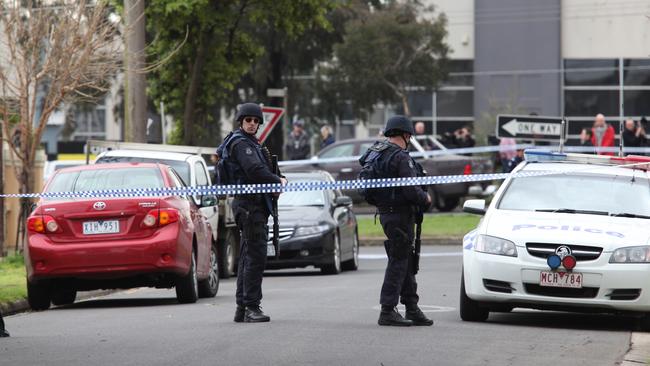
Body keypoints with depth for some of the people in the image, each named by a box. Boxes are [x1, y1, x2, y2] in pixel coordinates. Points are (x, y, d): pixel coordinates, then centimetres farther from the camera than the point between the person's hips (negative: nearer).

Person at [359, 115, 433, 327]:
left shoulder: (374, 153, 9)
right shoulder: (400, 158, -18)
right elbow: (411, 190, -23)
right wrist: (426, 199, -2)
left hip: (384, 212, 9)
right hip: (399, 214, -9)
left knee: (407, 261, 15)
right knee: (398, 262, -4)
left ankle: (412, 308, 20)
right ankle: (388, 311, -4)